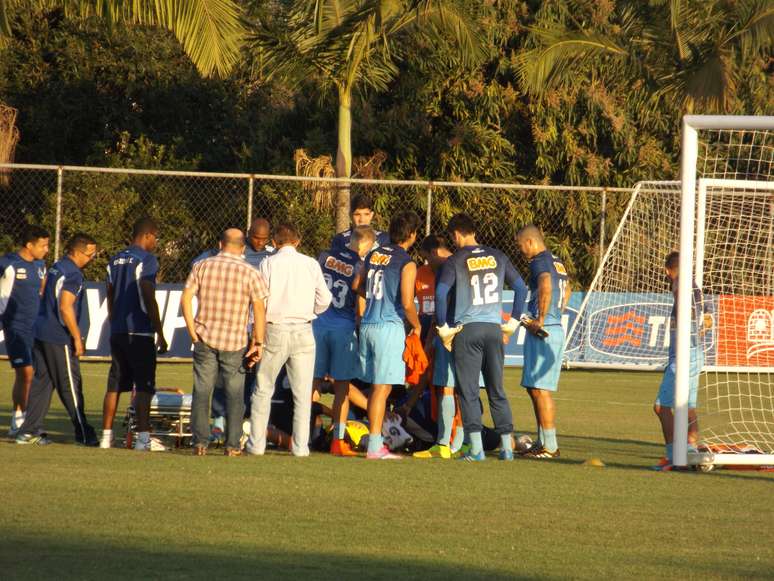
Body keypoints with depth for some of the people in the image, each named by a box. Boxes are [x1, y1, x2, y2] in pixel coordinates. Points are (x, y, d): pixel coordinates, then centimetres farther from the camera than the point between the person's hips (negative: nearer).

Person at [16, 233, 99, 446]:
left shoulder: (56, 268, 15)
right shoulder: (73, 275, -15)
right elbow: (65, 308, -22)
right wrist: (77, 338, -17)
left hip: (41, 333, 9)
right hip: (59, 338, -9)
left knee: (41, 382, 10)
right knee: (70, 386, -2)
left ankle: (30, 431, 8)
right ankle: (83, 434, 3)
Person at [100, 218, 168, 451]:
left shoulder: (116, 260, 14)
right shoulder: (147, 260, -10)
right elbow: (149, 299, -14)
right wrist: (160, 334, -10)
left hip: (117, 331, 7)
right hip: (140, 332, -7)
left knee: (115, 385, 10)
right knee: (144, 386, -5)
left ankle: (106, 435, 9)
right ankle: (143, 437, -10)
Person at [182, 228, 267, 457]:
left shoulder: (202, 266, 2)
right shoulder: (250, 273, -4)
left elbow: (186, 298, -3)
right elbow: (259, 309, -8)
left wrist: (193, 332, 1)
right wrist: (258, 342, -4)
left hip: (205, 337, 1)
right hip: (235, 342, -1)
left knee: (202, 391, 8)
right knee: (235, 394, 8)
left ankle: (200, 442, 3)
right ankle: (233, 444, 7)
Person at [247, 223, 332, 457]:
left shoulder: (269, 263, -2)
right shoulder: (311, 264, 3)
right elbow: (324, 299, 2)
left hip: (275, 330, -1)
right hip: (303, 332, 1)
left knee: (263, 390, 9)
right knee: (302, 394, 5)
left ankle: (256, 445, 7)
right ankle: (301, 447, 1)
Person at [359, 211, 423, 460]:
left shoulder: (373, 256, 10)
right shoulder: (407, 264, -10)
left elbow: (361, 290, 19)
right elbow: (407, 304, -14)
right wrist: (417, 325, 4)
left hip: (367, 325, 7)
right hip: (389, 327, -7)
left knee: (376, 387, 14)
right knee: (382, 388, -5)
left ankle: (376, 441, 17)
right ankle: (375, 446, -6)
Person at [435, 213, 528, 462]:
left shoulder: (455, 261, -4)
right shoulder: (497, 257, 8)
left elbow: (441, 293, -14)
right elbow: (521, 288, 10)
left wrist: (444, 328, -5)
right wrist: (512, 322, 16)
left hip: (467, 329, -4)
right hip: (494, 329, 4)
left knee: (469, 391, 0)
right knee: (497, 390, 11)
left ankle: (476, 448, -6)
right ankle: (507, 447, 8)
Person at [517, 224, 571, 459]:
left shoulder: (540, 262, -12)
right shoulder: (557, 262, 18)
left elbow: (546, 287, -30)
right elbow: (566, 290, 35)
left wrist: (540, 320, -23)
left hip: (542, 332, -10)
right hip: (557, 330, 10)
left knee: (540, 389, -7)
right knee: (534, 388, 17)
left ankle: (550, 446, -8)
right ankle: (543, 442, 20)